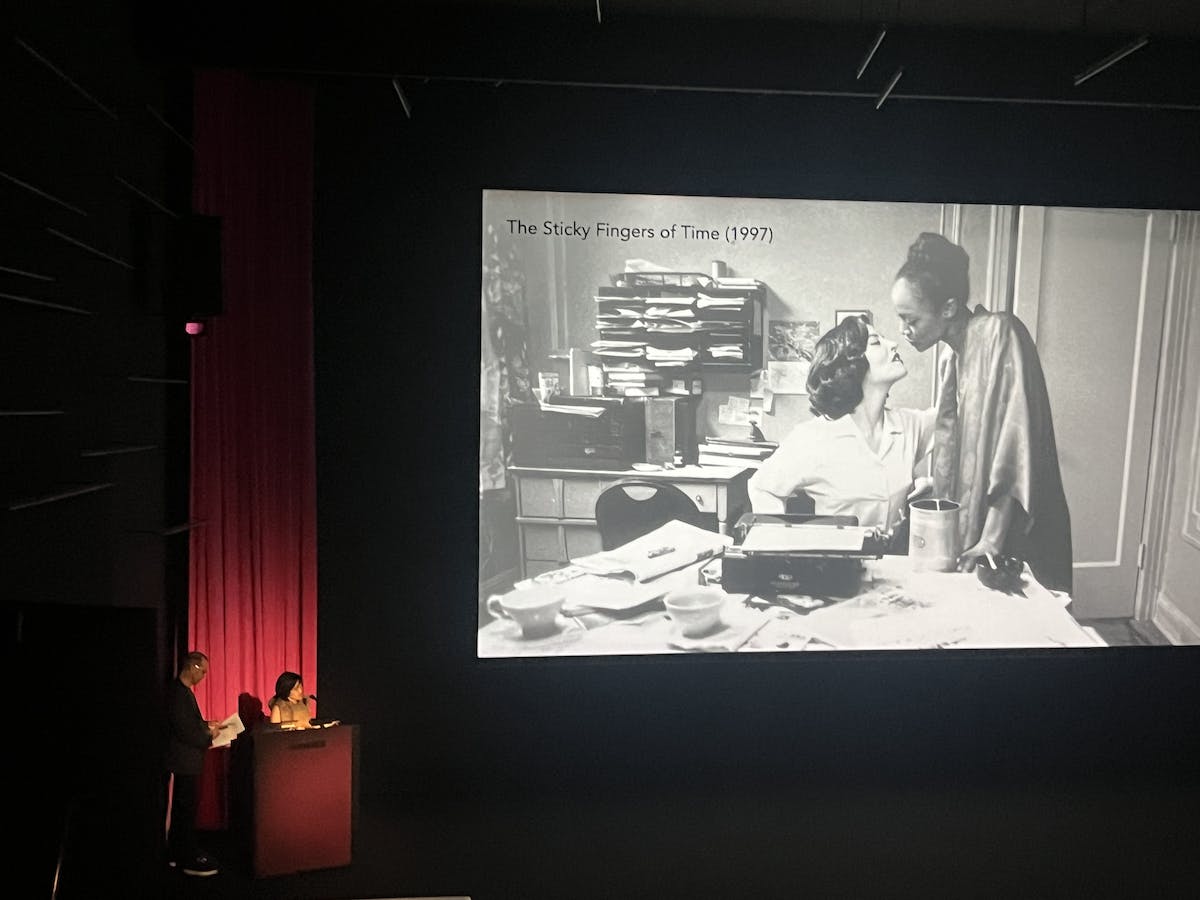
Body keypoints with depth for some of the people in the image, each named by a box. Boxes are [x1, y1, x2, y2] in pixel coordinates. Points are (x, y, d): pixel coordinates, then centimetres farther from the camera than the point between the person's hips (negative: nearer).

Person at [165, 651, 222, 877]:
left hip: (185, 760, 11)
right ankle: (190, 859, 3)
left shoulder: (183, 690, 11)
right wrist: (209, 735, -11)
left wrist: (207, 725, 10)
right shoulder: (178, 693, -22)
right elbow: (184, 731, -24)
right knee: (187, 808, -4)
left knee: (181, 807, 17)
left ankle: (176, 853, 27)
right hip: (184, 760, -11)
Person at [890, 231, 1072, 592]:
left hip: (1016, 535, -7)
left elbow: (1013, 441, -21)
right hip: (968, 531, 7)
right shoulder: (955, 358, 11)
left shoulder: (999, 333, -14)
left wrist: (992, 540, -23)